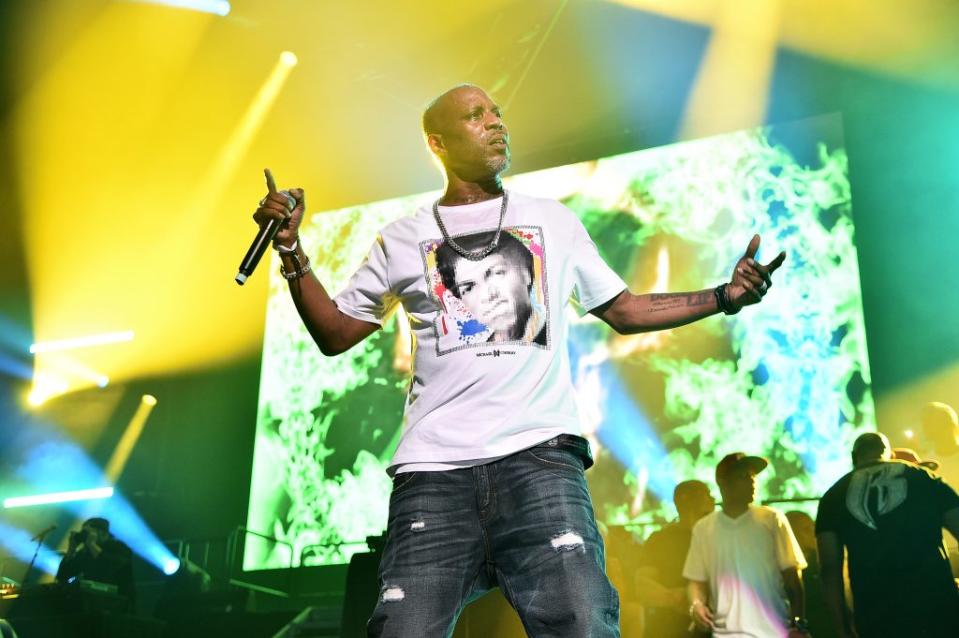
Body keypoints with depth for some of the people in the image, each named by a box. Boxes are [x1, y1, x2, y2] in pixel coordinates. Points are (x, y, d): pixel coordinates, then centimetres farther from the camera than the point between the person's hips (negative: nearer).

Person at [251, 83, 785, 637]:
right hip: (434, 469, 0)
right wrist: (292, 251, 8)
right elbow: (335, 334, 20)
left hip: (539, 453, 0)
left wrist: (725, 296, 13)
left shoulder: (555, 222, 20)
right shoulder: (402, 240, 18)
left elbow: (624, 310, 24)